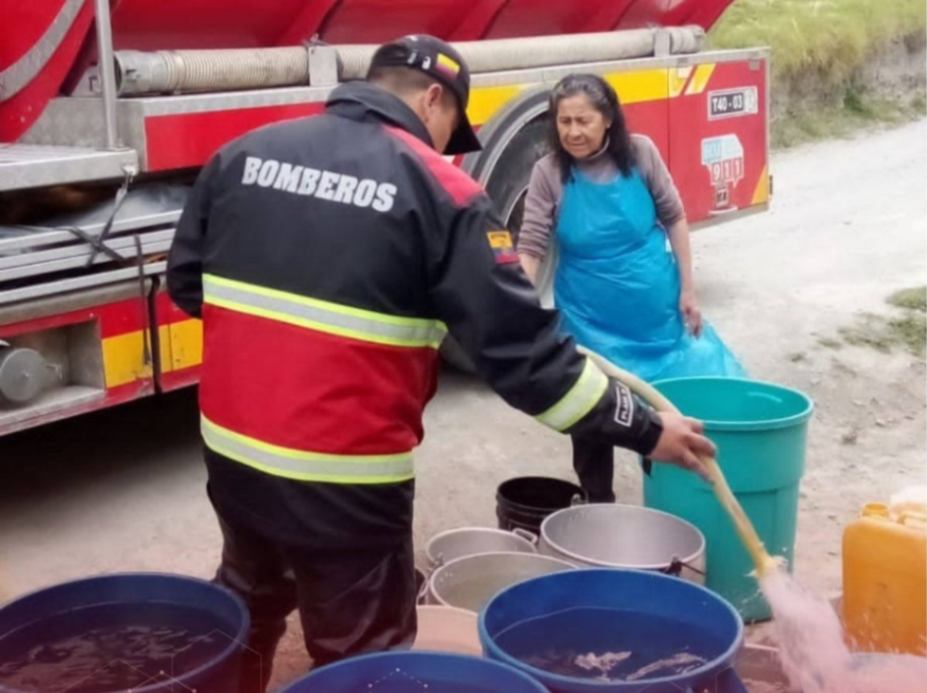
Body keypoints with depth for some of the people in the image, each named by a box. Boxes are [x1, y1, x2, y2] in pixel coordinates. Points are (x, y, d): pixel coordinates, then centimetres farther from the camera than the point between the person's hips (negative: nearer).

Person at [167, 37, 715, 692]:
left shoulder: (241, 154, 4)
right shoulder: (437, 191, -11)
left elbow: (186, 283, 12)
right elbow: (520, 347, -13)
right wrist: (644, 428, -4)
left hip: (231, 453, 6)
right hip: (345, 479, -5)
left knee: (245, 617, 29)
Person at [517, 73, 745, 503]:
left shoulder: (640, 153, -8)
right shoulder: (549, 174, -11)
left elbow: (674, 218, 2)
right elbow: (530, 248, -14)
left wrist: (687, 288, 0)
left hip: (655, 308, 2)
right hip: (589, 319, -1)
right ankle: (598, 503, 25)